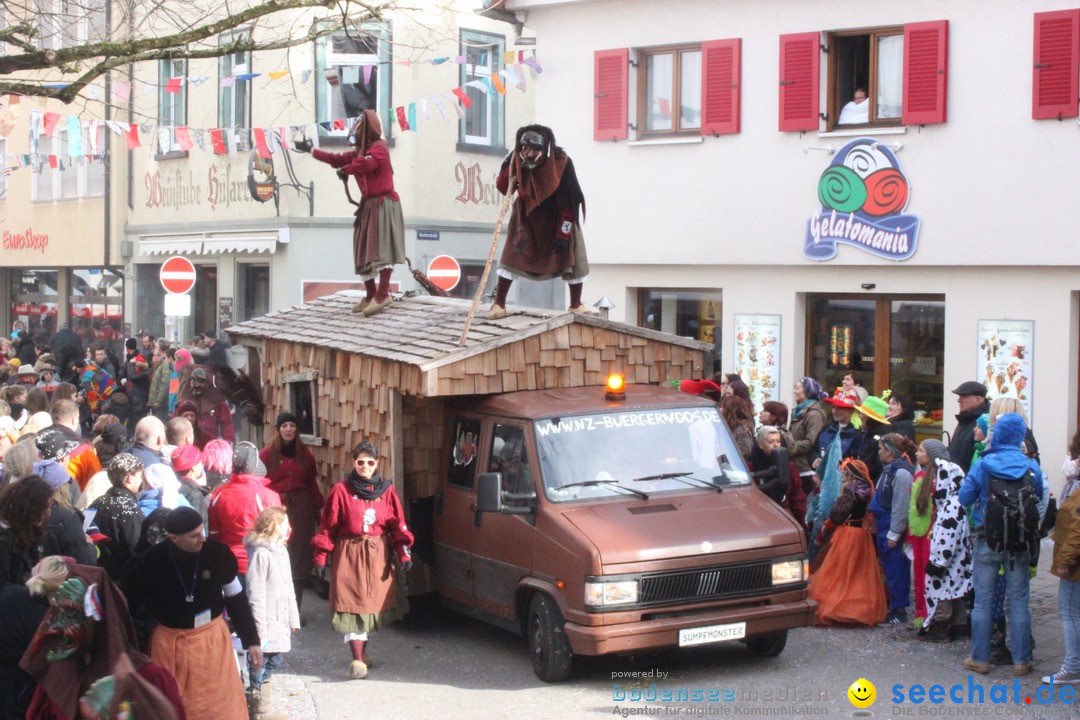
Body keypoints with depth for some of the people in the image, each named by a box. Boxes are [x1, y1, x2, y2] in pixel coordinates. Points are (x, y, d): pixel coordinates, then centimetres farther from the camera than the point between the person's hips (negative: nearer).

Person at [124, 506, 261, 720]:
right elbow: (130, 607, -6)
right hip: (169, 642, -1)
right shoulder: (151, 562, -20)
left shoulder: (217, 552, -16)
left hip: (211, 638, 1)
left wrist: (252, 640, 2)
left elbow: (236, 598, -2)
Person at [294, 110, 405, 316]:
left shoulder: (379, 148, -11)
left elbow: (365, 163, -31)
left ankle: (383, 294, -21)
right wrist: (311, 150, 18)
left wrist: (344, 170, -17)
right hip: (368, 205, 10)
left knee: (381, 247, -16)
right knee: (364, 251, 9)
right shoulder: (360, 151, 17)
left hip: (383, 204, -10)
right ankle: (370, 295, 13)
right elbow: (337, 159, 17)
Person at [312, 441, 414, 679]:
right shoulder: (341, 490, -2)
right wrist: (321, 557, -6)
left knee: (374, 603, 7)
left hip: (379, 554, 3)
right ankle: (358, 659, -7)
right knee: (353, 604, -7)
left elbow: (398, 525, 4)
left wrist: (404, 553, -5)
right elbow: (328, 526, -2)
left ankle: (361, 651, 24)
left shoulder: (387, 490, 5)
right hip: (349, 554, -3)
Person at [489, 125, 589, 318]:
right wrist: (511, 167, -38)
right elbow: (502, 188, -21)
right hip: (528, 215, 1)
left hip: (558, 216, -1)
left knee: (571, 254, -3)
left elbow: (569, 201, -23)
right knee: (512, 253, -9)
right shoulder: (517, 160, -21)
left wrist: (563, 233, -22)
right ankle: (499, 304, -4)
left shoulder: (561, 162, -29)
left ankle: (576, 304, 14)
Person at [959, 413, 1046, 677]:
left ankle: (980, 659, 11)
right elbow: (1039, 499, 6)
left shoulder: (982, 466, -10)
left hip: (987, 541, -1)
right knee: (1019, 602, 7)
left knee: (982, 601, 7)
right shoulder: (1032, 468, -6)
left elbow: (964, 497, -3)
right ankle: (1021, 661, 11)